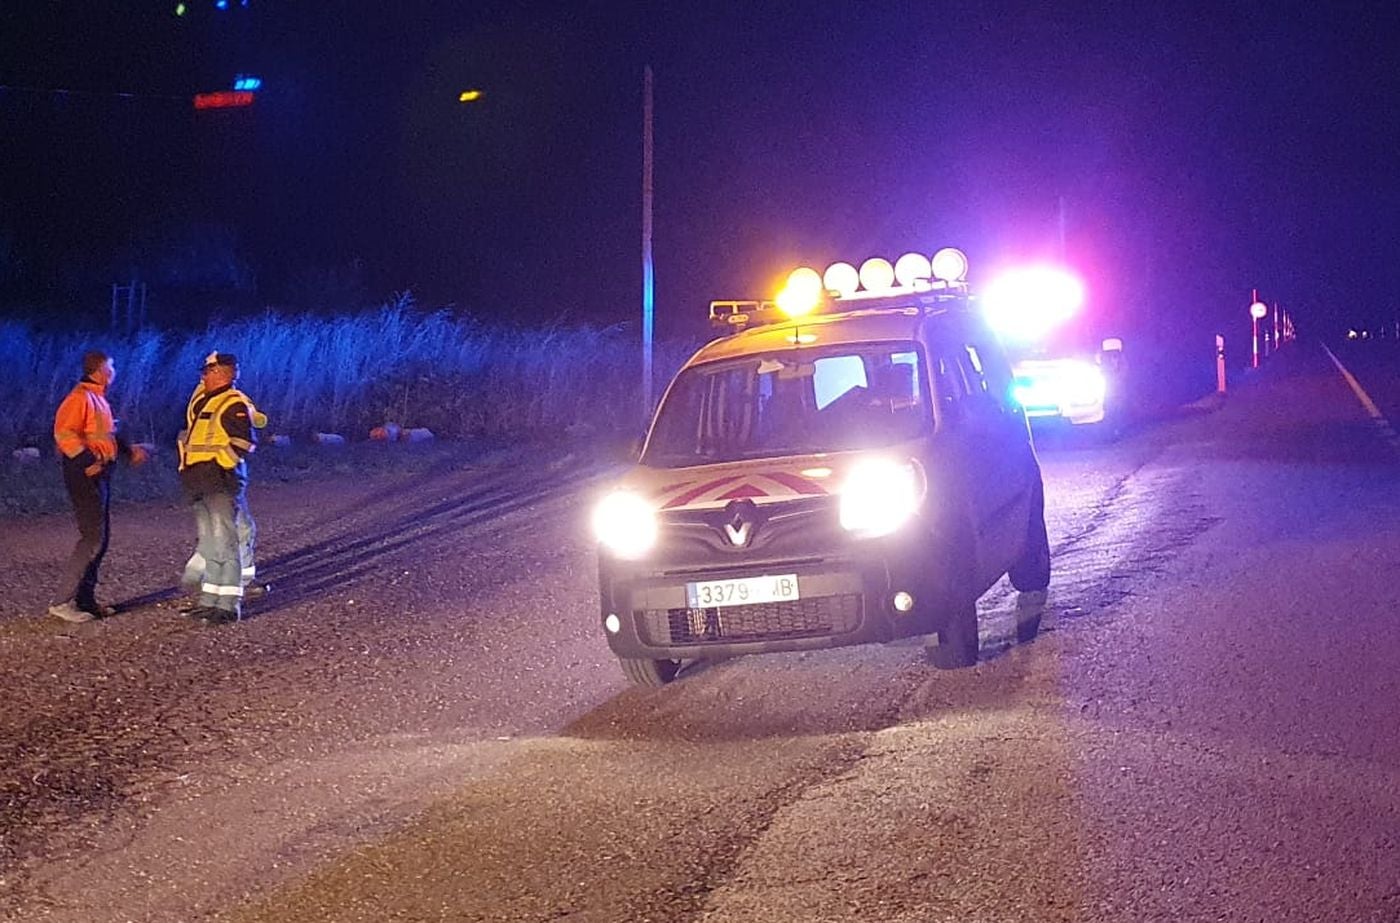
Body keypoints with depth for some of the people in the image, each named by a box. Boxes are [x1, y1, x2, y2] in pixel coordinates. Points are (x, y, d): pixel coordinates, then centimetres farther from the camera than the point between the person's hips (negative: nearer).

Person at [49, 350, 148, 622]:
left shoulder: (98, 398, 17)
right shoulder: (80, 398, -14)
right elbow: (64, 433, -23)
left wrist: (129, 450, 14)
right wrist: (88, 462, -27)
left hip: (99, 472, 11)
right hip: (84, 473, -11)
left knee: (101, 537, 13)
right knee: (92, 537, -13)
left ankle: (85, 600, 19)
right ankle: (63, 602, -12)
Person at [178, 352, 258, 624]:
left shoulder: (235, 405, -10)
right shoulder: (200, 403, 18)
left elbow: (245, 443, -17)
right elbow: (190, 437, 29)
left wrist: (219, 464, -16)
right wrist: (188, 469, 19)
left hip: (221, 482, -10)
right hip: (200, 484, 10)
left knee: (224, 541, -10)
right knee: (209, 543, 14)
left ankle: (229, 604, -8)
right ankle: (210, 600, 22)